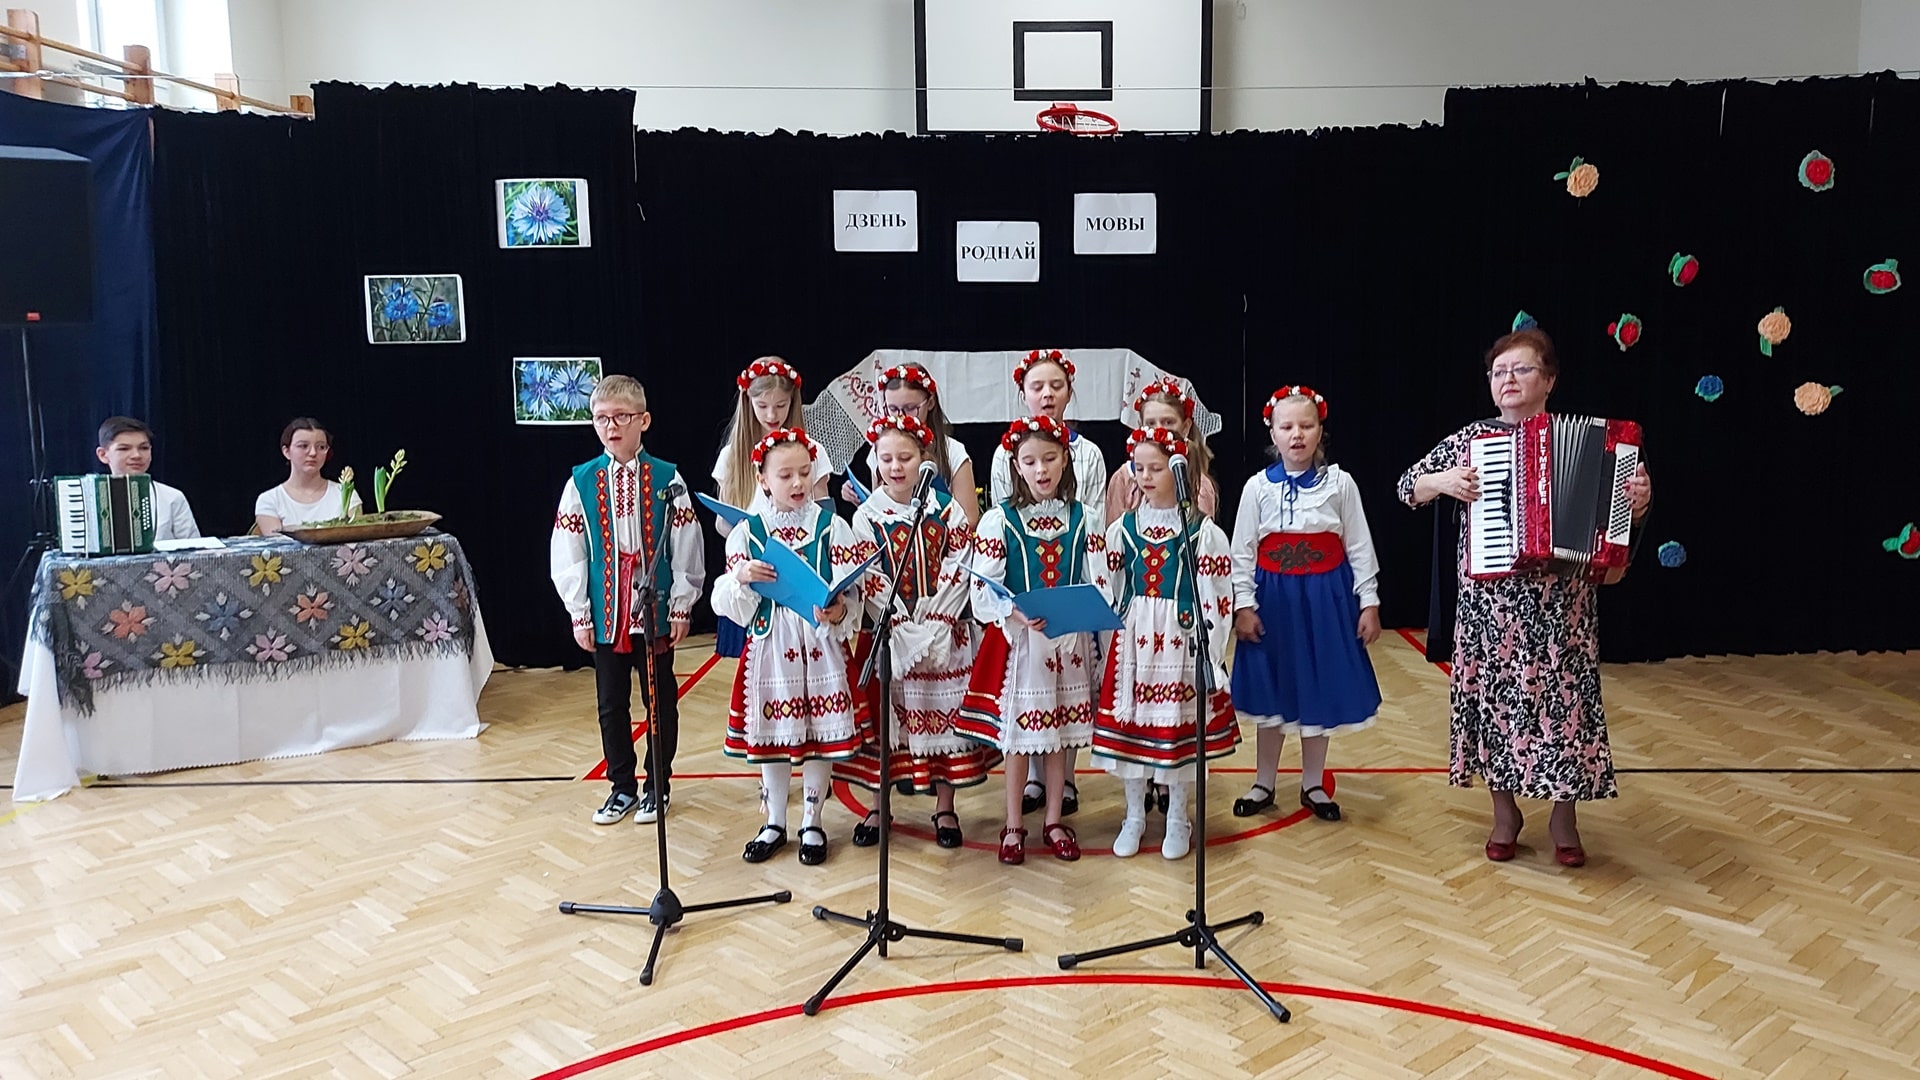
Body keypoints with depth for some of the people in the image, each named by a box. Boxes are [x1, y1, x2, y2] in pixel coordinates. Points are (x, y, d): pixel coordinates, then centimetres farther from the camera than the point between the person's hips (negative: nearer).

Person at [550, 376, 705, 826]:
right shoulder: (582, 481, -2)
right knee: (611, 704, 11)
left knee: (660, 700, 9)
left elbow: (686, 548, -2)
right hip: (606, 614, 2)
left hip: (656, 611, -2)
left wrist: (681, 606, -3)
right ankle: (622, 787, 26)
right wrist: (579, 613, 0)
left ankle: (658, 786, 24)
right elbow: (567, 553, 2)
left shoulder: (667, 479, -5)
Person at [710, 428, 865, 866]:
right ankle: (774, 824, 28)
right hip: (768, 646, 1)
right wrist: (741, 578, -20)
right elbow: (729, 604, 0)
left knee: (820, 734, 6)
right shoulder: (747, 531, 1)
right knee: (771, 735, 10)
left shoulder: (832, 526, -2)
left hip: (820, 645, -1)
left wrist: (839, 612, -26)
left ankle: (812, 824, 24)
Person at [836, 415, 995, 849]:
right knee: (884, 716, 5)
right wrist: (904, 632, -14)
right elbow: (868, 581, -5)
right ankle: (878, 807, 20)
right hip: (887, 636, 0)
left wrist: (933, 627, -13)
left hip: (944, 633, 0)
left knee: (944, 714, 6)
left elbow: (958, 570, -4)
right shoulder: (866, 516, -1)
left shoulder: (947, 509, 0)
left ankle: (945, 808, 19)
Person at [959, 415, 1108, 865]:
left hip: (1069, 640, 2)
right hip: (1018, 639, -2)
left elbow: (1098, 583, 2)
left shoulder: (1084, 518, 3)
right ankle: (1013, 827, 18)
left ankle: (1054, 822, 25)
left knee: (1062, 731, 10)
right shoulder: (999, 520, -5)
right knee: (1017, 734, 4)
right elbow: (984, 588, -8)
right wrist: (1017, 613, -24)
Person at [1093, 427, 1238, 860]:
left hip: (1181, 641, -3)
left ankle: (1177, 819, 23)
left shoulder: (1202, 531, -5)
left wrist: (1212, 660, -7)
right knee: (1131, 722, 7)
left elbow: (1216, 600, -5)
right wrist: (1102, 648, 5)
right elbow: (1105, 594, 8)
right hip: (1131, 640, 3)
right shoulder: (1122, 528, 4)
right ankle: (1134, 816, 24)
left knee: (1177, 725, 5)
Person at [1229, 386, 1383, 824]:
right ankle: (1263, 784, 25)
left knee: (1319, 689, 9)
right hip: (1273, 597, 0)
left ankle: (1313, 785, 26)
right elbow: (1243, 550, 0)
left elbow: (1359, 546, 1)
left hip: (1325, 597, 0)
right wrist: (1243, 604, -6)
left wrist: (1369, 602, -2)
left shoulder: (1340, 483, -2)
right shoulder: (1258, 486, -2)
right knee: (1271, 690, 10)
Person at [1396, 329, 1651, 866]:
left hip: (1561, 601, 0)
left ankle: (1564, 818, 22)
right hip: (1490, 601, 1)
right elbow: (1408, 486, 8)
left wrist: (1639, 498, -15)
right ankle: (1505, 813, 24)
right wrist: (1443, 482, -11)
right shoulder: (1470, 439, 3)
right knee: (1497, 698, 7)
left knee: (1564, 698, 4)